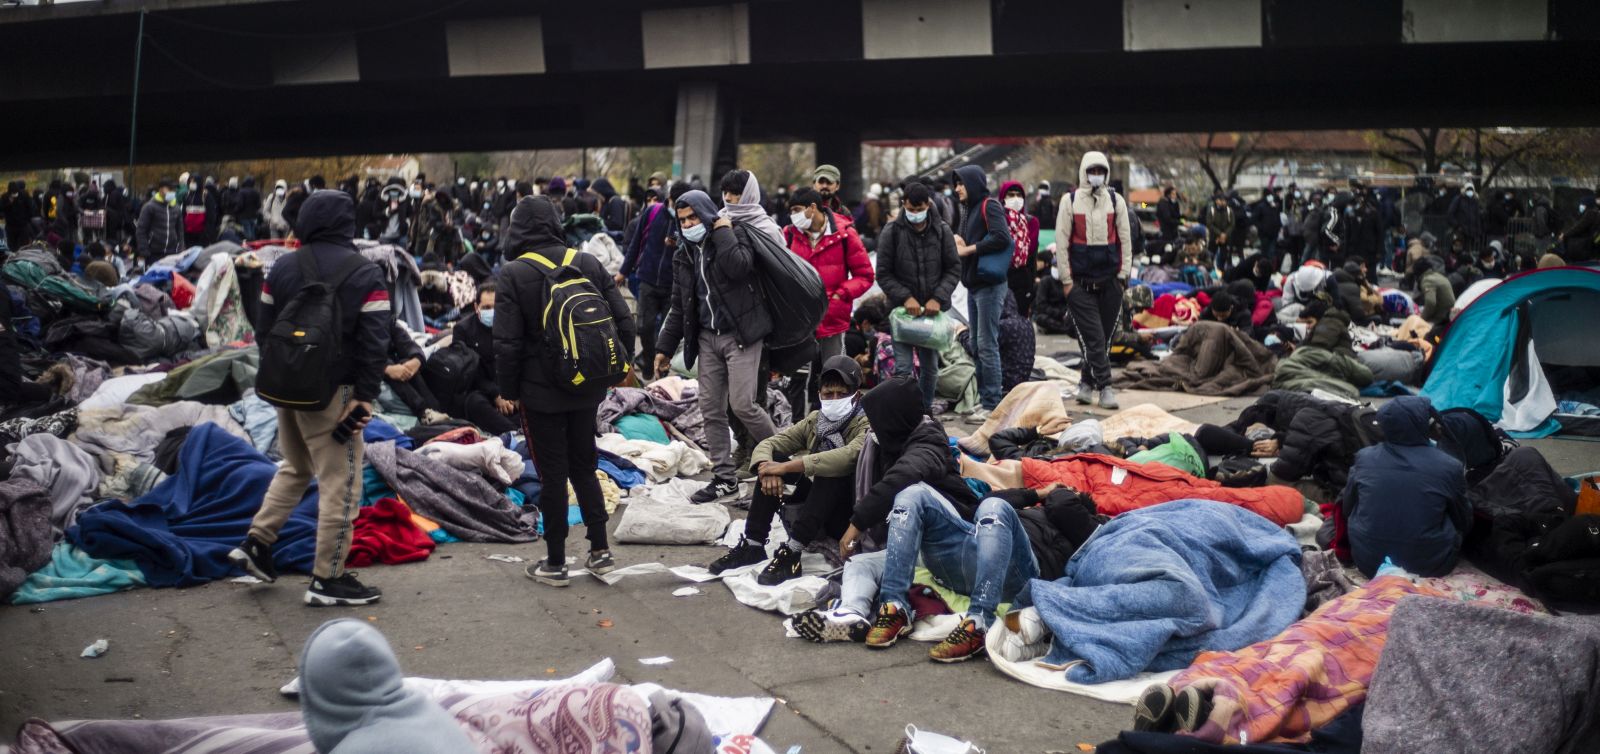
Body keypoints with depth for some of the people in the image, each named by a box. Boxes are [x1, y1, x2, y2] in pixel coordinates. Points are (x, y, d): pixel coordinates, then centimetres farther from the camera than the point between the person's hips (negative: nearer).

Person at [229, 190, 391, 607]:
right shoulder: (365, 274, -10)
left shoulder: (283, 268, 3)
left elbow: (265, 329, 8)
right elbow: (374, 342, -14)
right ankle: (328, 579, 4)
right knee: (339, 483, 1)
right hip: (332, 394, -6)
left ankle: (257, 543, 23)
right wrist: (365, 396, -10)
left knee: (295, 467, 27)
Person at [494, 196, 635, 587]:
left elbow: (507, 341, -14)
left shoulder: (513, 273, -12)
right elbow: (623, 320, 1)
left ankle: (555, 563, 12)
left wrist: (507, 390, -2)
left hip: (541, 392, -4)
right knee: (584, 466, 18)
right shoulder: (589, 264, 1)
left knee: (552, 474, 4)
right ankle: (600, 549, 18)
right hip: (588, 388, 4)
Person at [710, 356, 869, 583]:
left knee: (834, 468, -33)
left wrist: (787, 467, -36)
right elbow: (765, 445, -2)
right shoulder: (814, 420, 5)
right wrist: (767, 470, -27)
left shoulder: (865, 425, -13)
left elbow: (849, 455, -36)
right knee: (772, 459, -9)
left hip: (847, 514, -6)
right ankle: (752, 545, -12)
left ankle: (792, 553, -37)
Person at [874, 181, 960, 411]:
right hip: (902, 307, -2)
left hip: (933, 309, 2)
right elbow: (883, 274, -3)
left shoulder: (942, 231, 2)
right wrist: (905, 297, -16)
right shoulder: (892, 232, -4)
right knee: (903, 367, -10)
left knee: (930, 367, 10)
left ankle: (926, 411, 25)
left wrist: (938, 298, -11)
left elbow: (954, 269, 3)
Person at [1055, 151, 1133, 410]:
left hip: (1110, 280, 3)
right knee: (1093, 336, -8)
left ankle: (1088, 382, 18)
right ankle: (1104, 387, -7)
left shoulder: (1116, 201, 8)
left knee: (1105, 336, 5)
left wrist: (1123, 274, 3)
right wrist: (1066, 279, -3)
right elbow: (1062, 242, 1)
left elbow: (1125, 239, 10)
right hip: (1080, 281, -2)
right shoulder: (1070, 201, 2)